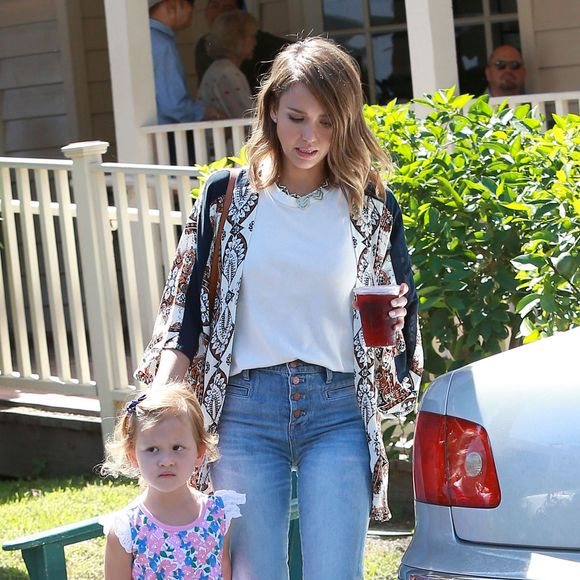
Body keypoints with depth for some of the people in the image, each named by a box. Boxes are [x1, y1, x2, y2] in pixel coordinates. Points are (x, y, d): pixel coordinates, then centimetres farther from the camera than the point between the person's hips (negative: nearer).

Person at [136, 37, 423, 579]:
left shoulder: (371, 206, 5)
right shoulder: (227, 195, 4)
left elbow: (400, 312, 14)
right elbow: (185, 309, 5)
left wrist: (393, 322, -10)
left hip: (338, 412, 0)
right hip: (246, 409, 0)